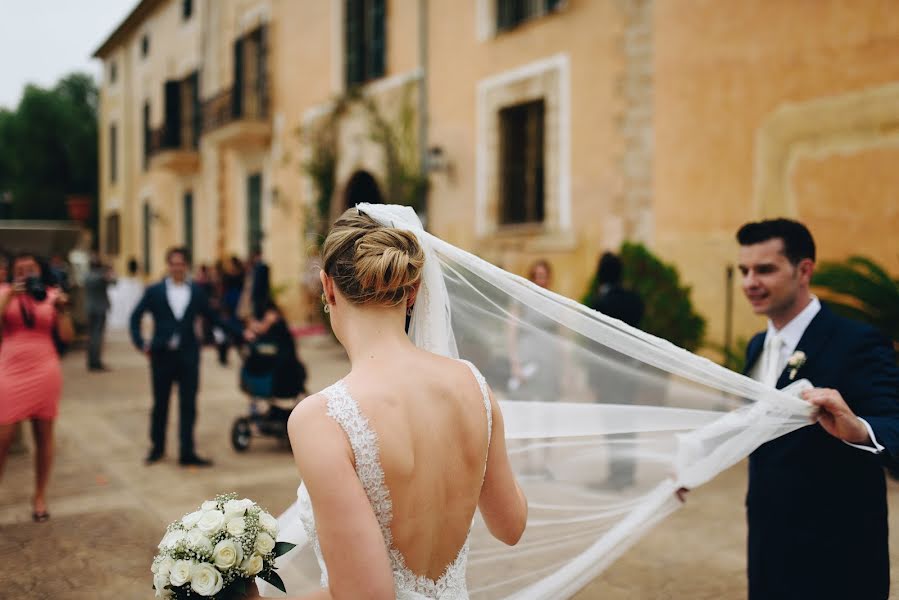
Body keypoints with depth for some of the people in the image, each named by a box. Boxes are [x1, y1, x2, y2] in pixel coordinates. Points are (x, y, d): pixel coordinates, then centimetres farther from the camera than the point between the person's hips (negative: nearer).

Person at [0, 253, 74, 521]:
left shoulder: (51, 294, 5)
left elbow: (67, 336, 1)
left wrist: (61, 308, -11)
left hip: (44, 372, 1)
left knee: (44, 436, 8)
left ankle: (40, 497, 20)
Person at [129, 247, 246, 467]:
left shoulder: (197, 292, 5)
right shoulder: (154, 291, 3)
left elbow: (213, 318, 9)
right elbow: (136, 317, 6)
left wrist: (240, 333, 3)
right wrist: (140, 342, -6)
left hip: (188, 355, 1)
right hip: (162, 355, 0)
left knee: (188, 406, 2)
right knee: (160, 404, 11)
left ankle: (187, 453, 8)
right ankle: (157, 447, 29)